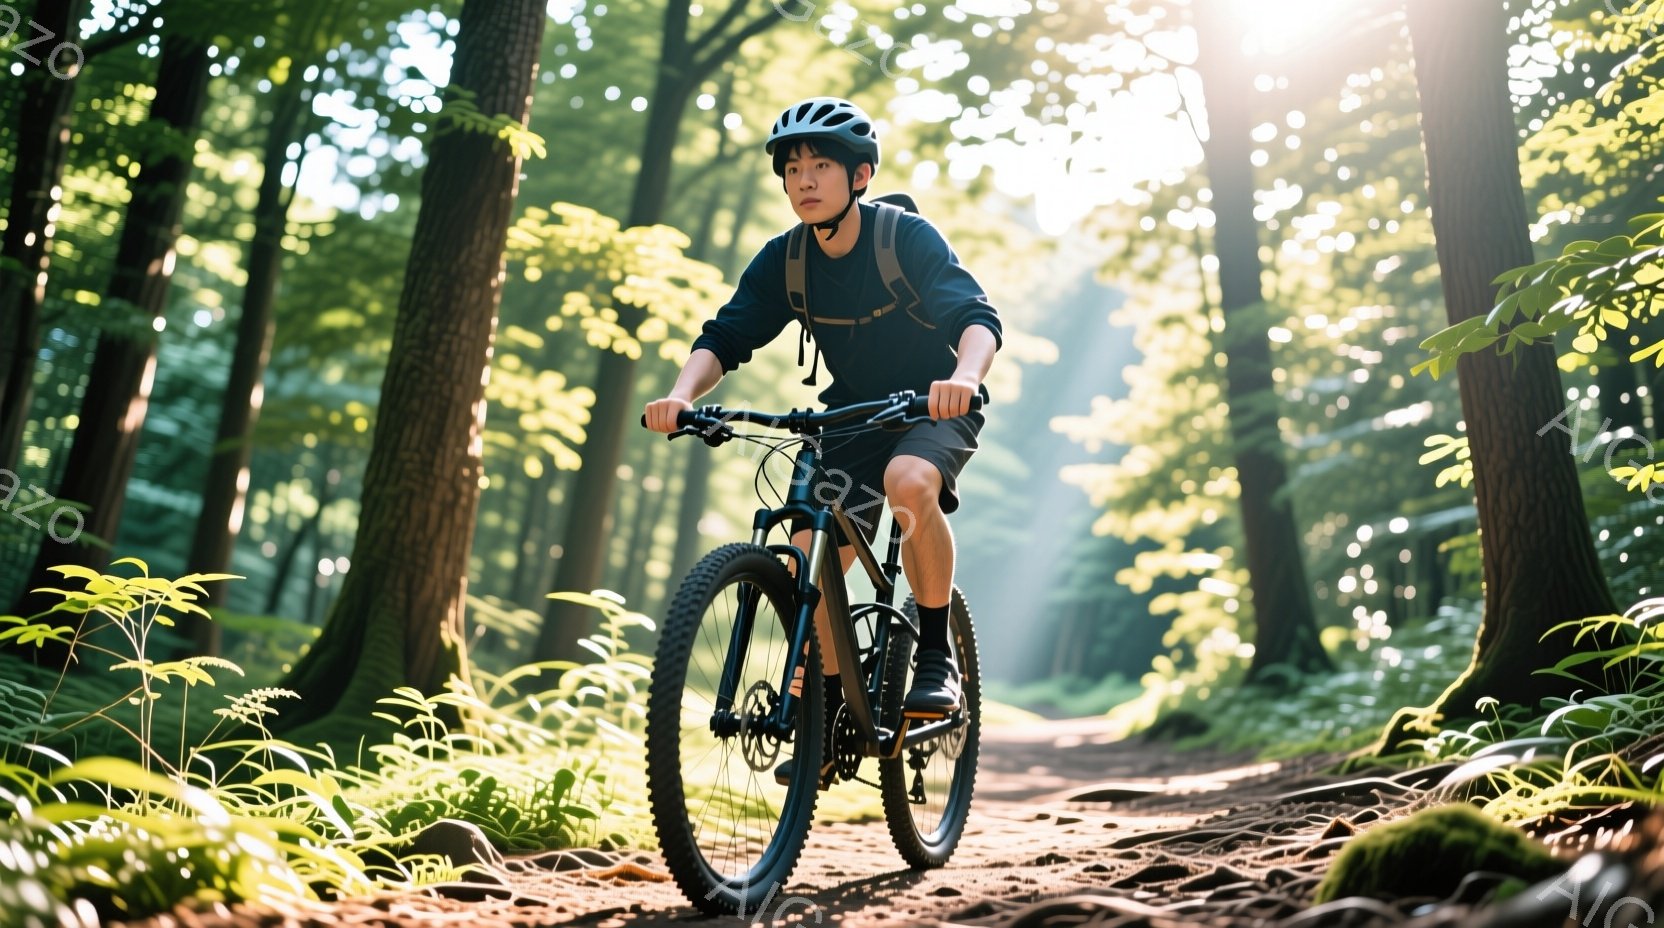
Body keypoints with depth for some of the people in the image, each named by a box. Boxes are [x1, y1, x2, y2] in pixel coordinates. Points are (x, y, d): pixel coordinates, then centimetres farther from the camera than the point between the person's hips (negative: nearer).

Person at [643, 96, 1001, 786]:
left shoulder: (908, 236, -20)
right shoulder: (784, 261, -8)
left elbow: (977, 316, -32)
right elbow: (724, 338, -13)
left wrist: (963, 377, -54)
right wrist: (682, 394, -34)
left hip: (936, 408, -4)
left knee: (908, 480, -37)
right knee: (812, 558, -12)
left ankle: (937, 659, -19)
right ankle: (826, 715, 8)